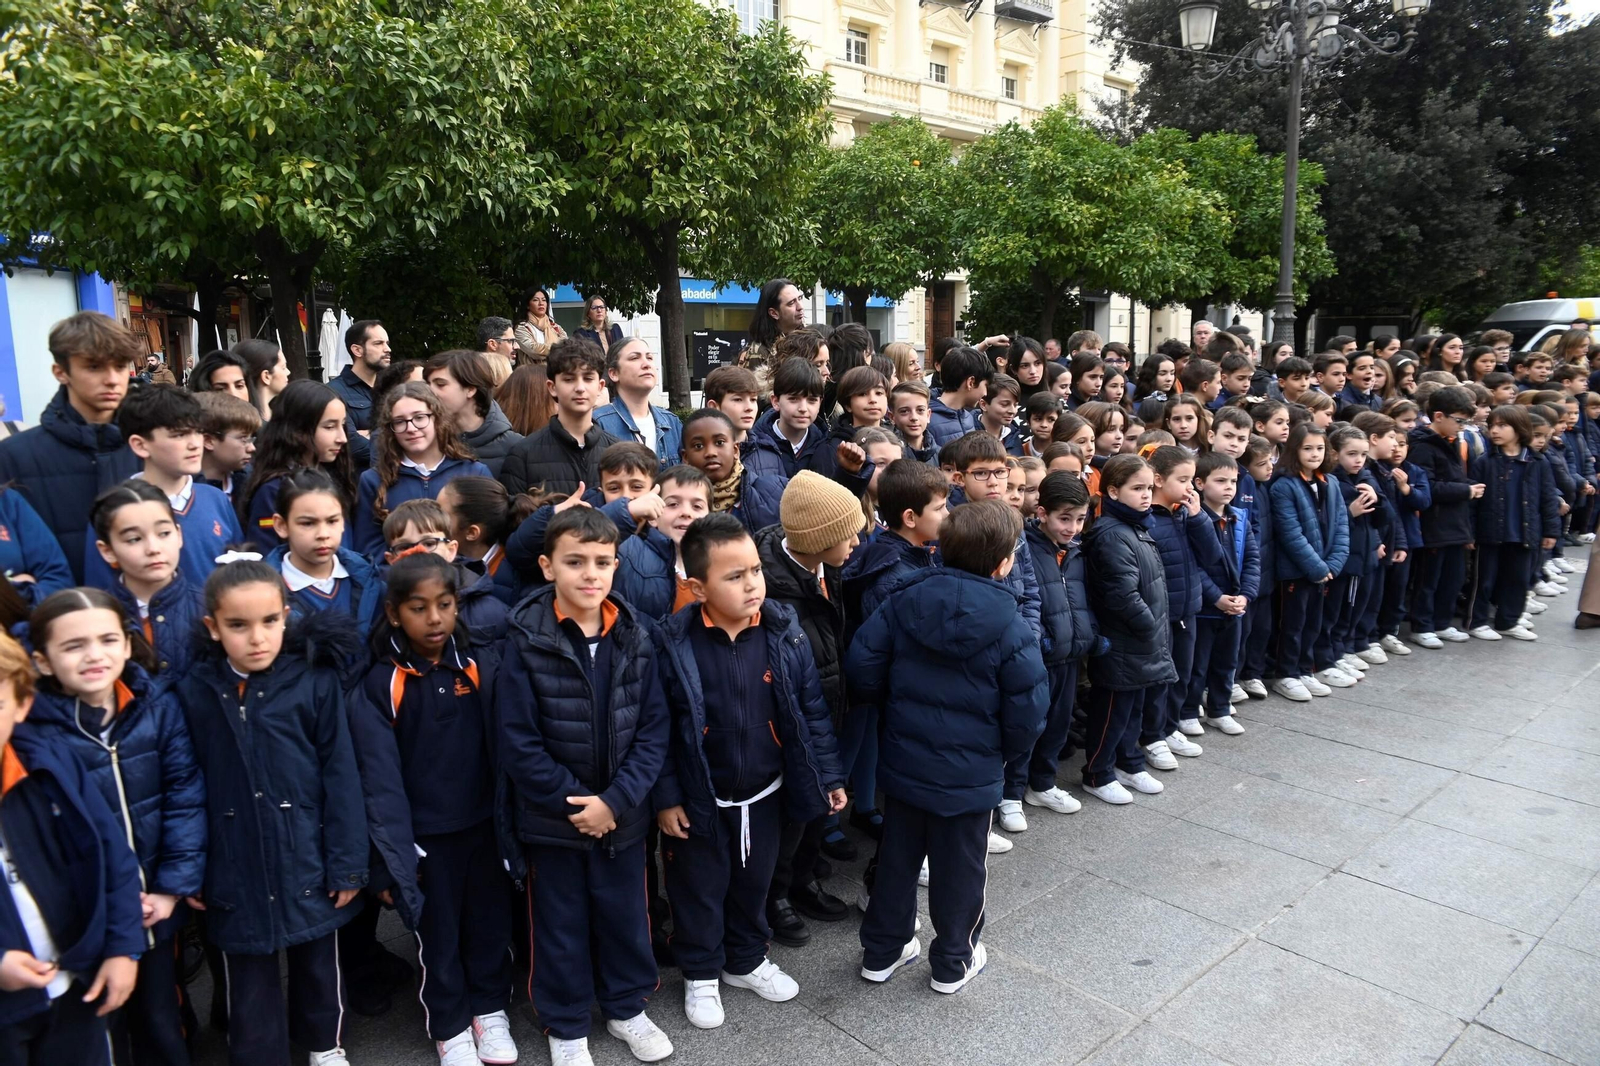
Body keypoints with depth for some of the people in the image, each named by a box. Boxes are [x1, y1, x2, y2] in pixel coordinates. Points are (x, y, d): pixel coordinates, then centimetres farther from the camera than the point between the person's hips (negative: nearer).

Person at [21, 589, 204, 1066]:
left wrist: (174, 886, -10)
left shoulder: (158, 706, -8)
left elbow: (186, 796, -6)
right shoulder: (30, 731, -16)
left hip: (157, 908, 2)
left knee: (161, 1017, 22)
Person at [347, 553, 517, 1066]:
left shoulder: (481, 665, -5)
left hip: (485, 824, 2)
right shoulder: (379, 685, -11)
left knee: (492, 922, 17)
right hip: (426, 834, -2)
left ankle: (490, 1011, 40)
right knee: (438, 934, 14)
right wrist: (393, 857, -14)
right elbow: (381, 780, -12)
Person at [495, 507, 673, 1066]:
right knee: (560, 925, 15)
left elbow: (654, 728, -5)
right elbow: (517, 742, -14)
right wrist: (571, 802, -15)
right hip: (551, 818, -2)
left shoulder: (635, 635, -6)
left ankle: (627, 1007, 43)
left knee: (624, 914, 19)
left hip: (623, 813, 3)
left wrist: (616, 800, -14)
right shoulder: (526, 642, -15)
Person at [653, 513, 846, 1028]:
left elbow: (811, 710, -3)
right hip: (700, 800, -2)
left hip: (765, 792, 3)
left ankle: (746, 960, 47)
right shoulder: (674, 642, -19)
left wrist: (828, 775, 0)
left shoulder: (785, 632, -12)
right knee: (700, 890, 17)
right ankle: (701, 974, 41)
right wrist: (665, 796, -9)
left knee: (754, 883, 22)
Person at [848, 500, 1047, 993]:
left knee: (897, 857, 19)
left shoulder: (903, 602, -9)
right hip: (969, 774, -3)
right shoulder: (1011, 629, -18)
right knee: (960, 867, 15)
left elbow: (863, 666, -7)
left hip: (902, 762, 4)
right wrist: (1006, 751, 6)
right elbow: (1027, 712, -14)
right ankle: (953, 962, 32)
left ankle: (882, 951, 34)